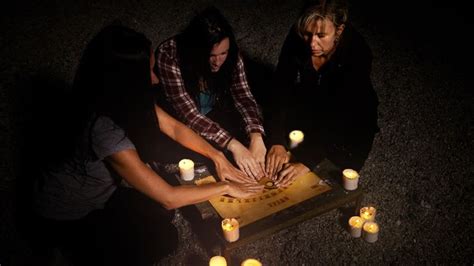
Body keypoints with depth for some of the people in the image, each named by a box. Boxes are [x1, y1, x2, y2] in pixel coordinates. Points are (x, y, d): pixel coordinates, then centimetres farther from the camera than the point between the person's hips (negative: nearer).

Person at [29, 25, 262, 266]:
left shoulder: (122, 96, -16)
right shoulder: (103, 128, -39)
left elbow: (175, 128, -1)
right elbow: (168, 198, -33)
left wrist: (216, 155, -12)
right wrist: (225, 187, -21)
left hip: (98, 195, 7)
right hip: (67, 216, -7)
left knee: (160, 214, -4)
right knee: (162, 239, -11)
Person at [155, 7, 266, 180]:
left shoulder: (231, 55, -16)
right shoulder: (169, 55, -30)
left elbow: (244, 97, -15)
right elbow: (188, 114, -33)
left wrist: (256, 137, -35)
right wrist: (232, 145, -42)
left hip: (215, 116, 4)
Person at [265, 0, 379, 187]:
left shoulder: (357, 54, -33)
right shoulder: (296, 37, -25)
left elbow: (340, 115, -36)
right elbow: (282, 91, -23)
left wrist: (307, 161, -43)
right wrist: (277, 142, -33)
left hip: (350, 121, -2)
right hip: (307, 109, 3)